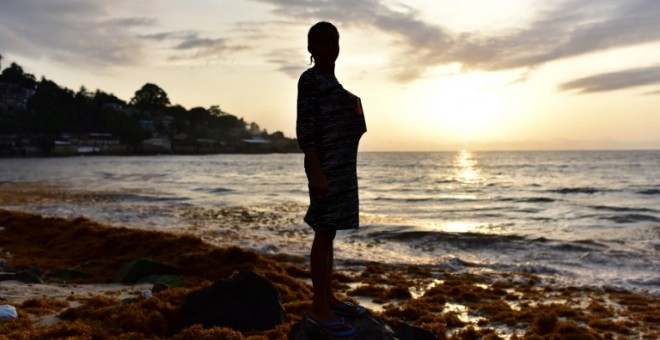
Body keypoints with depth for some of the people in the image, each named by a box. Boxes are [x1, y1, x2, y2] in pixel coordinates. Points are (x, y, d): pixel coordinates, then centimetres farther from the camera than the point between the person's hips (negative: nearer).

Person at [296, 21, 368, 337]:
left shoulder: (332, 81, 19)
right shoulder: (310, 79, -8)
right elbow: (304, 129, -16)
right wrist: (317, 172, -23)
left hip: (342, 164, 9)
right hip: (326, 165, -9)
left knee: (329, 232, 11)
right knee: (324, 233, -7)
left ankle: (328, 298, 19)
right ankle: (319, 307, -1)